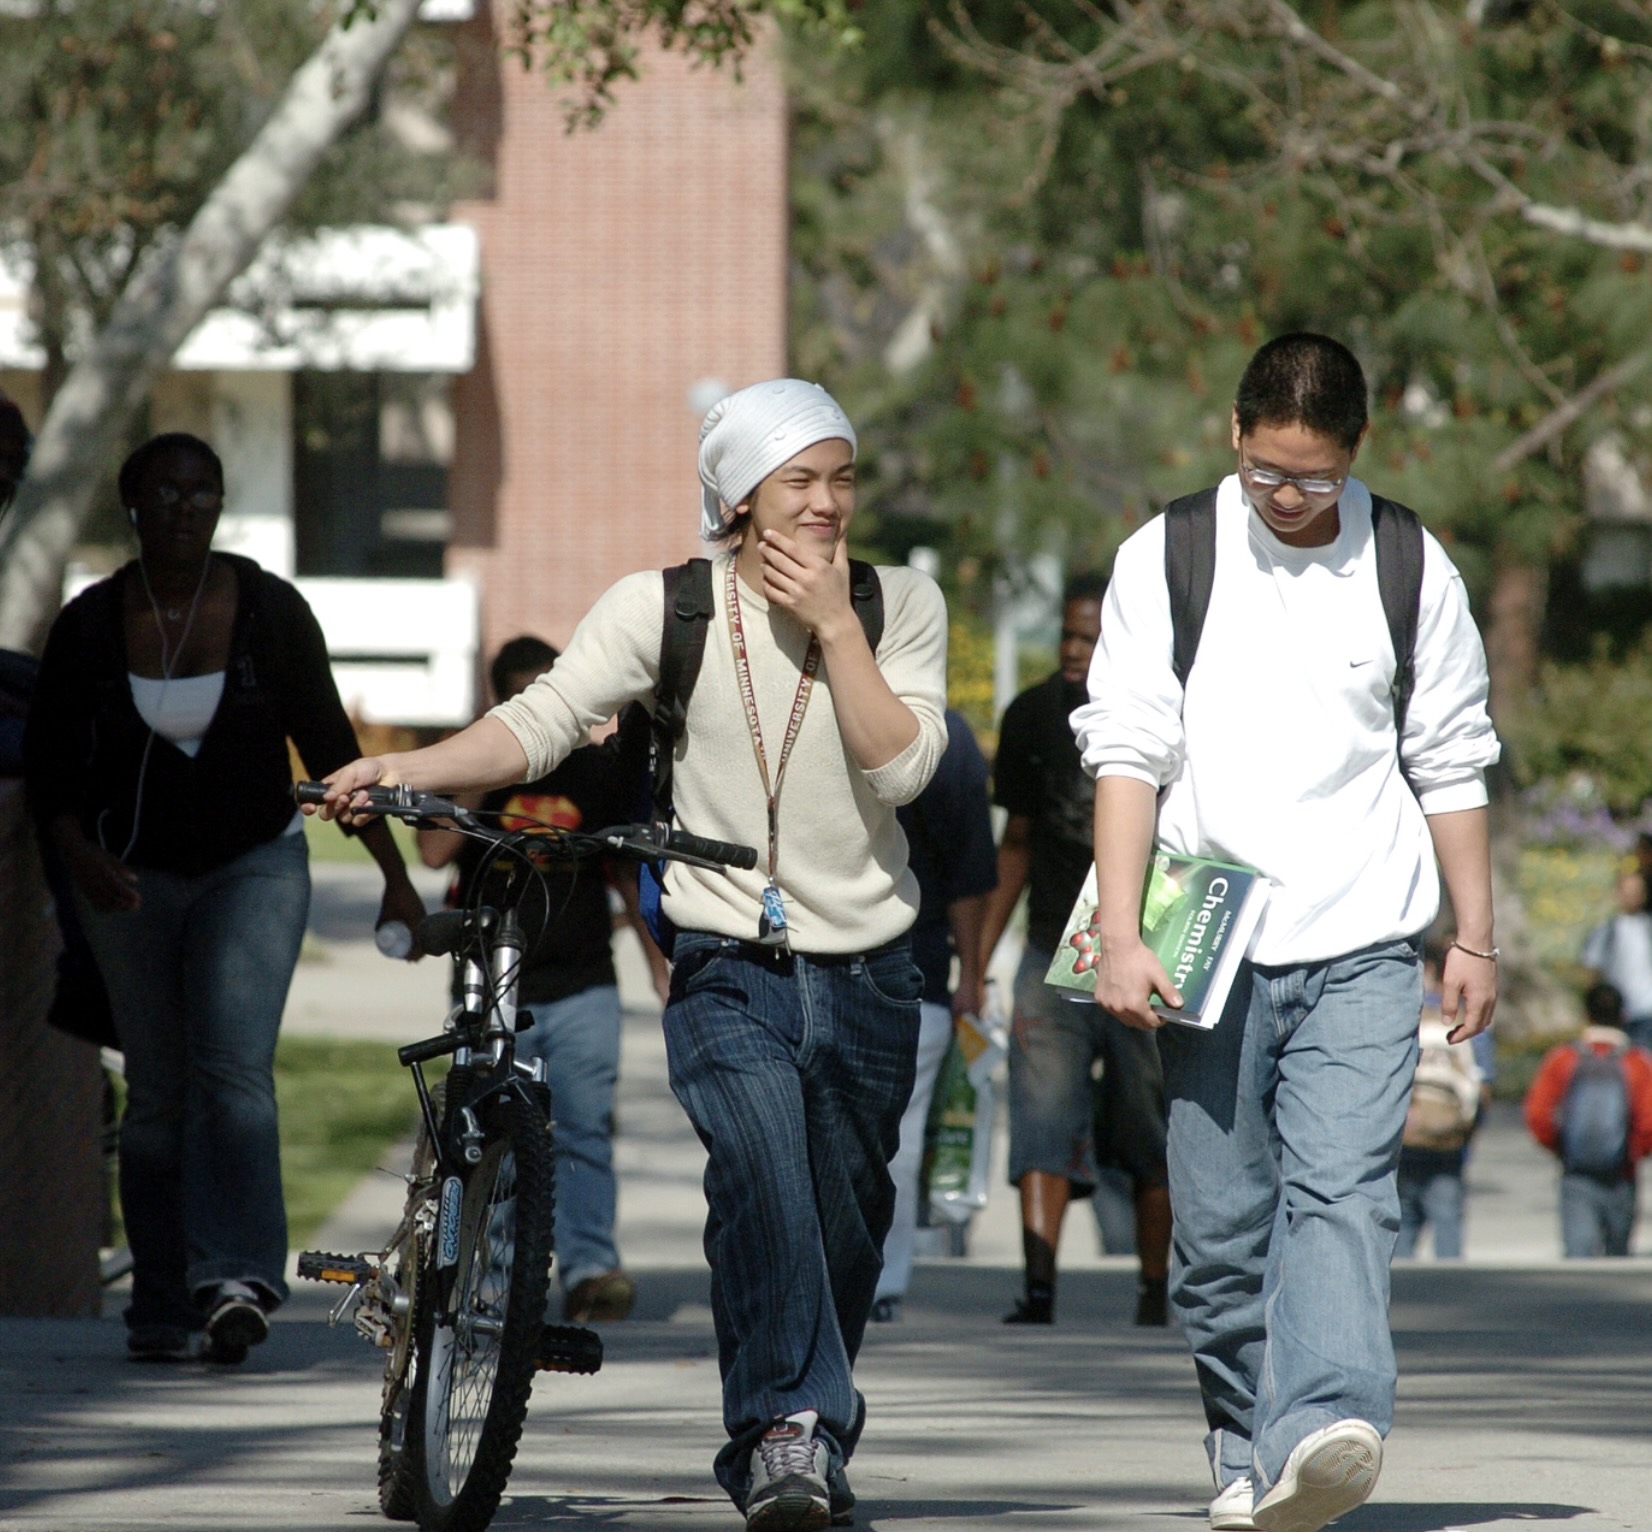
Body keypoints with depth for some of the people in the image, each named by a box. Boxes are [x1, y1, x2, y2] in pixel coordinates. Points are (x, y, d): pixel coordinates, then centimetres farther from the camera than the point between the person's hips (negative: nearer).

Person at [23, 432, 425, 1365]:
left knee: (235, 1066, -20)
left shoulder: (270, 611, -5)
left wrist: (395, 875, 3)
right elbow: (52, 770, -1)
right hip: (134, 877, 1)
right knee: (158, 1093, 2)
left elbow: (331, 749, 2)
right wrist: (83, 858, -21)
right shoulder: (91, 625, -5)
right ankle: (161, 1311, 7)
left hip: (255, 867, -1)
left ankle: (236, 1278, -31)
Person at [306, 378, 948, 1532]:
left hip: (867, 974, 2)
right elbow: (547, 719, -13)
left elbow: (902, 768, -10)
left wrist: (833, 625, -16)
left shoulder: (902, 607, 2)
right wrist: (408, 771, -28)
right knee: (758, 1173, -28)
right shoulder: (666, 609, -2)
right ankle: (793, 1428, -29)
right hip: (729, 969, -2)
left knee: (843, 1231, 10)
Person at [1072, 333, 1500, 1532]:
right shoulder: (1166, 560, 2)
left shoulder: (1413, 572, 6)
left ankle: (1325, 1426, -32)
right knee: (1221, 1219, 2)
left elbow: (1451, 765, 12)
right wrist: (1119, 935, -8)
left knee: (1343, 1189, -17)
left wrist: (1475, 940, 12)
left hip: (1362, 949, -1)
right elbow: (1127, 751, -1)